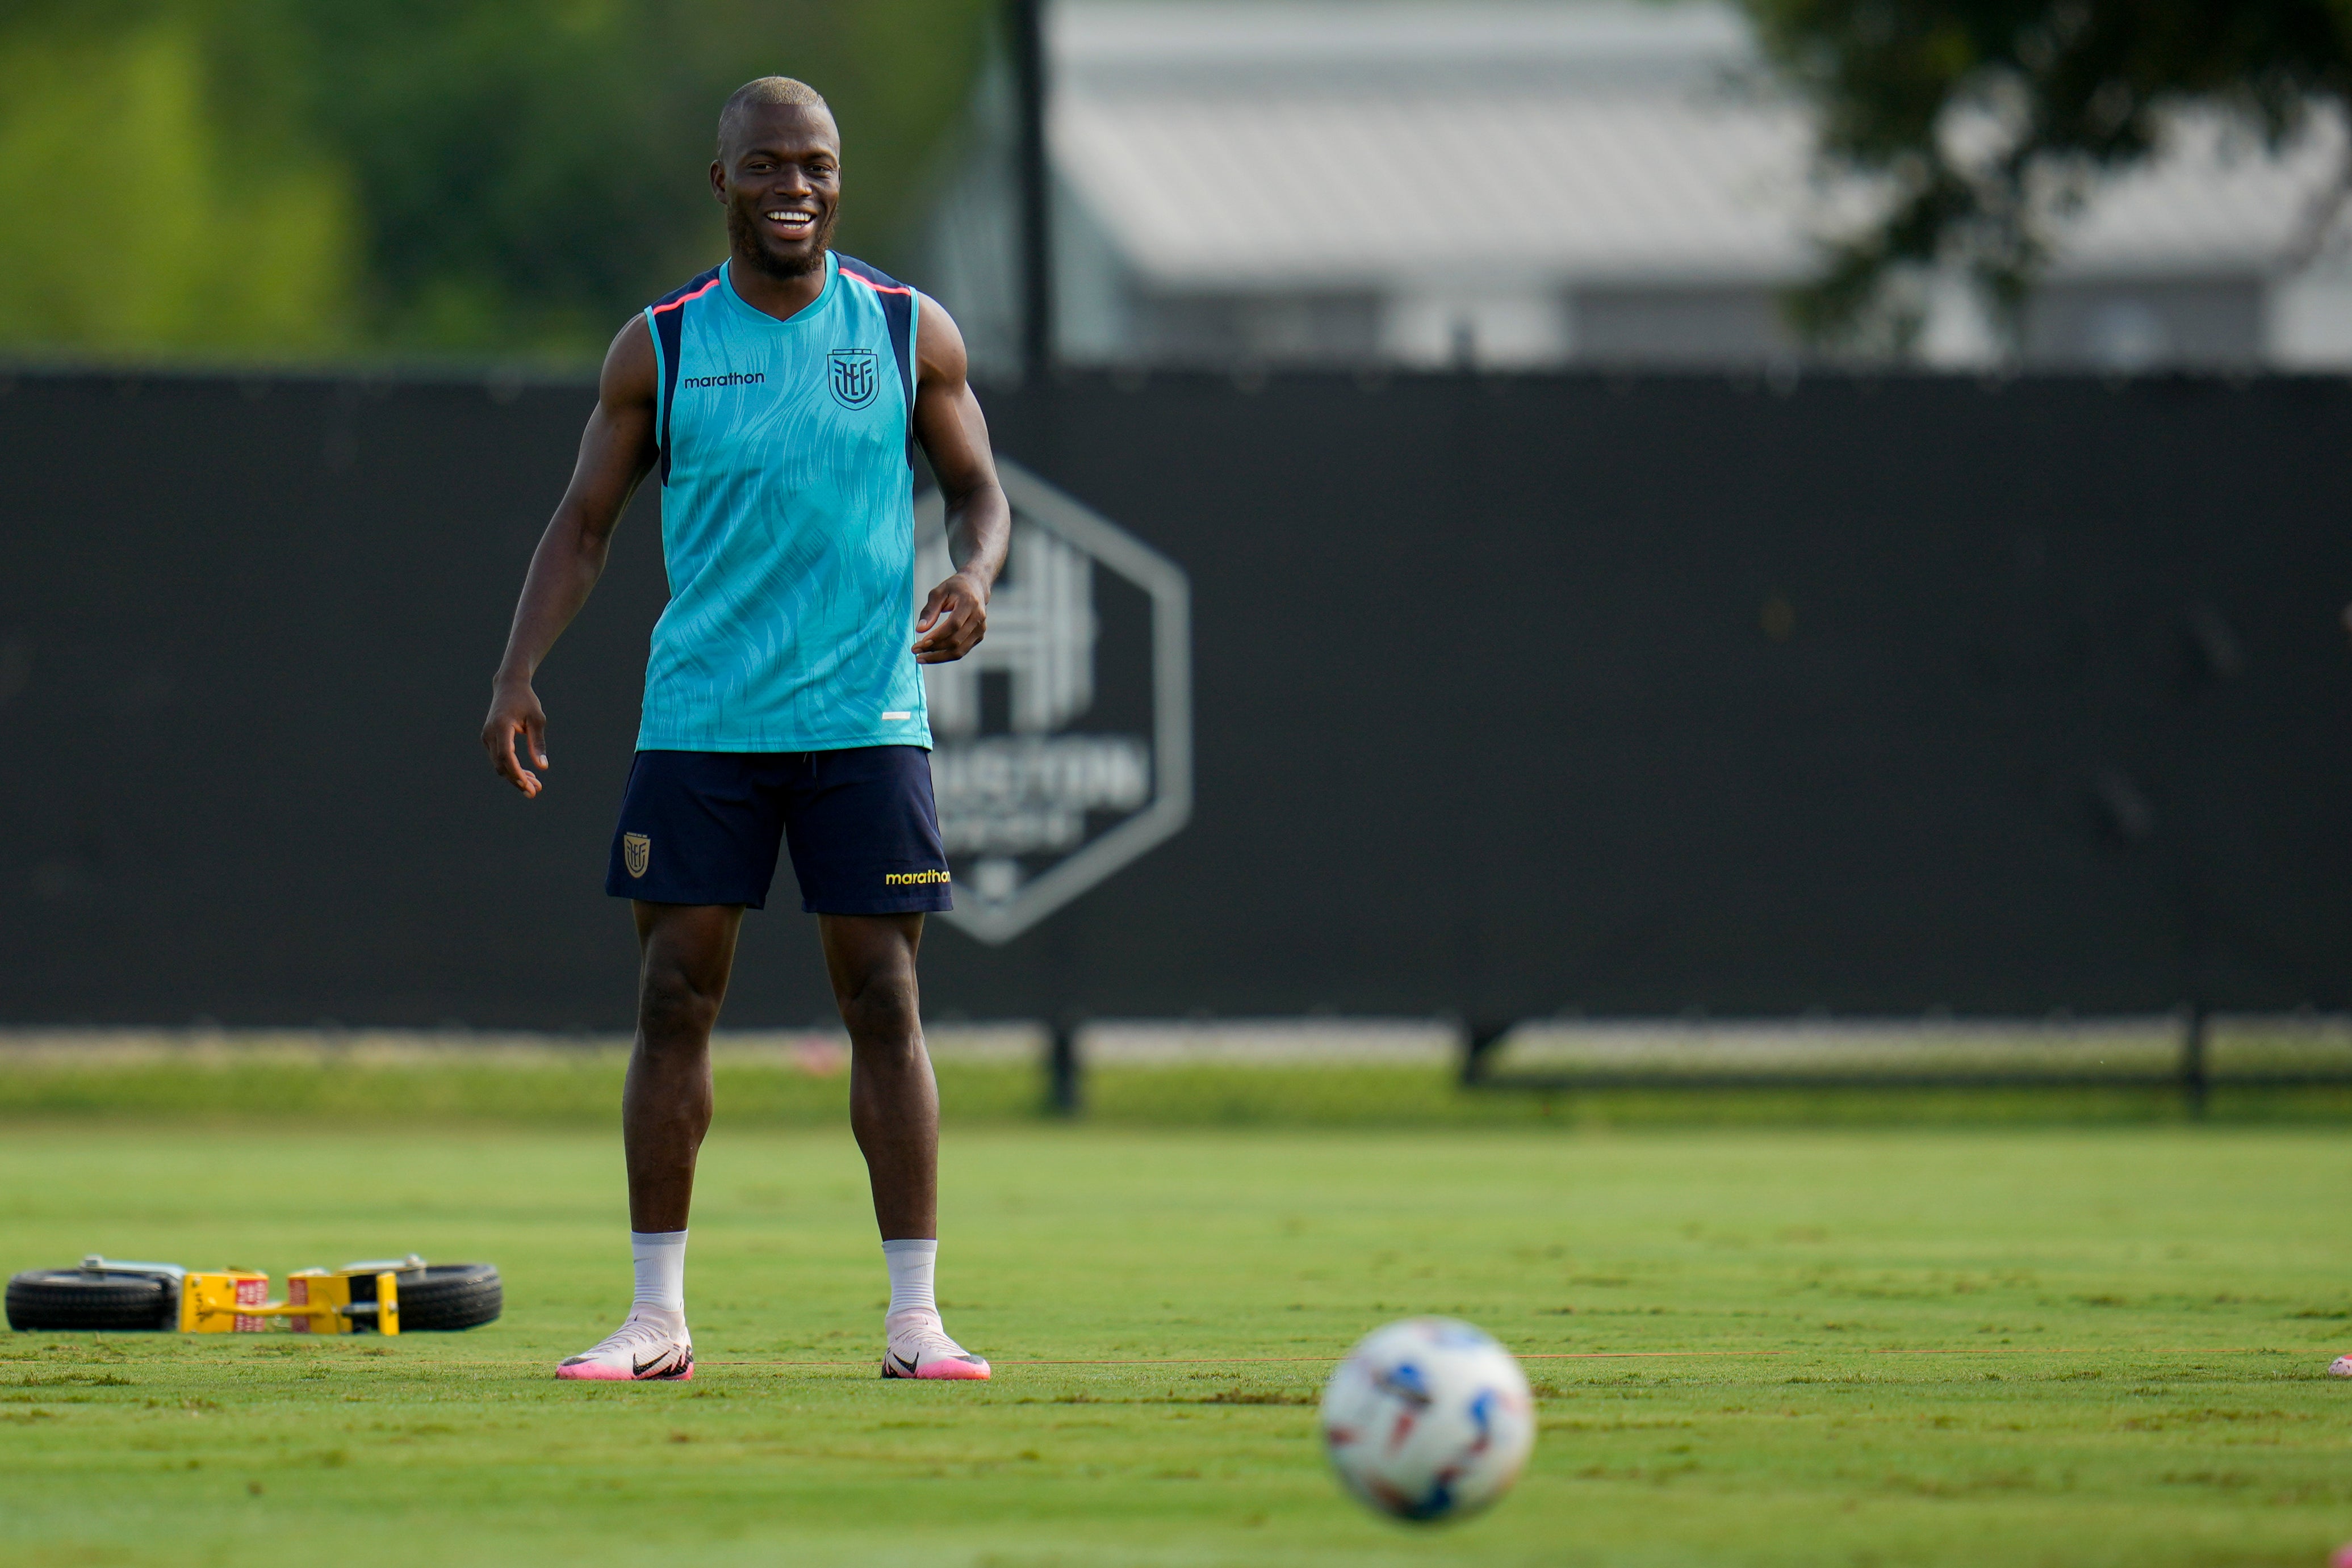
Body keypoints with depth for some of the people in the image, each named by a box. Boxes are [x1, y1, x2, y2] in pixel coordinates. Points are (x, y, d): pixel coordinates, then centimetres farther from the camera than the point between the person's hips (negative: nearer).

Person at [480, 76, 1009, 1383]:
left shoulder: (910, 333, 4)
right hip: (701, 723, 0)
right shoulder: (662, 348, 3)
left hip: (866, 721, 0)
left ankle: (914, 1314, 2)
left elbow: (981, 495, 10)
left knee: (883, 1001, -2)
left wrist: (972, 581, -12)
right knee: (676, 998, -2)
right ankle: (659, 1316, 4)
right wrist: (519, 674, -4)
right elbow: (586, 524, 8)